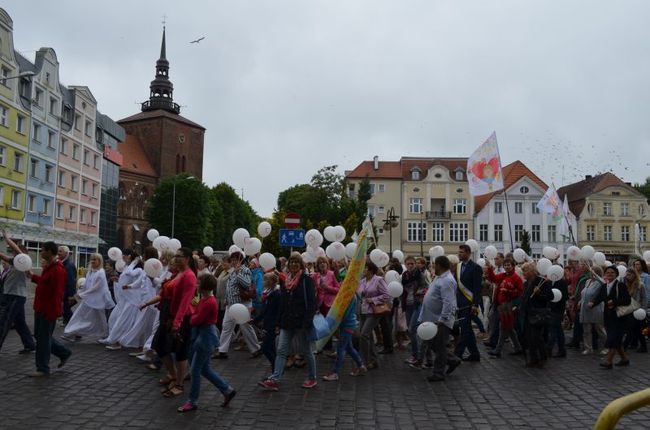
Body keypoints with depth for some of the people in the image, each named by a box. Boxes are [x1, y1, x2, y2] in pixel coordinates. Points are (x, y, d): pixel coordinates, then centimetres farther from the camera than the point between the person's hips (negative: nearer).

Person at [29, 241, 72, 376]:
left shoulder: (58, 270, -22)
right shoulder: (48, 266, 11)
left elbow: (57, 293, -24)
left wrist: (52, 312, -25)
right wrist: (33, 276, 27)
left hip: (49, 310, -10)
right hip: (41, 308, 10)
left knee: (43, 338, 0)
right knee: (39, 335, 17)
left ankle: (43, 368, 12)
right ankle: (64, 353, 28)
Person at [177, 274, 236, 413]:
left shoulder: (209, 302, -22)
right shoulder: (204, 299, 8)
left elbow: (196, 320, -20)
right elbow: (197, 315, 11)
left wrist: (192, 318, -1)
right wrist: (194, 317, -8)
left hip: (206, 337, -10)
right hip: (201, 335, 10)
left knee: (195, 369, 0)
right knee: (204, 369, 16)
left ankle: (192, 402, 13)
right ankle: (227, 390, 25)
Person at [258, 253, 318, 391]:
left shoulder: (306, 280, -7)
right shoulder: (286, 280, 12)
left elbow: (311, 303, -13)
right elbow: (282, 303, 15)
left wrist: (307, 322, -20)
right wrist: (280, 322, 12)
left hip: (301, 322, -6)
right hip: (287, 322, 6)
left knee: (307, 351, 8)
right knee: (281, 351, 0)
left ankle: (312, 378, 23)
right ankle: (274, 380, -1)